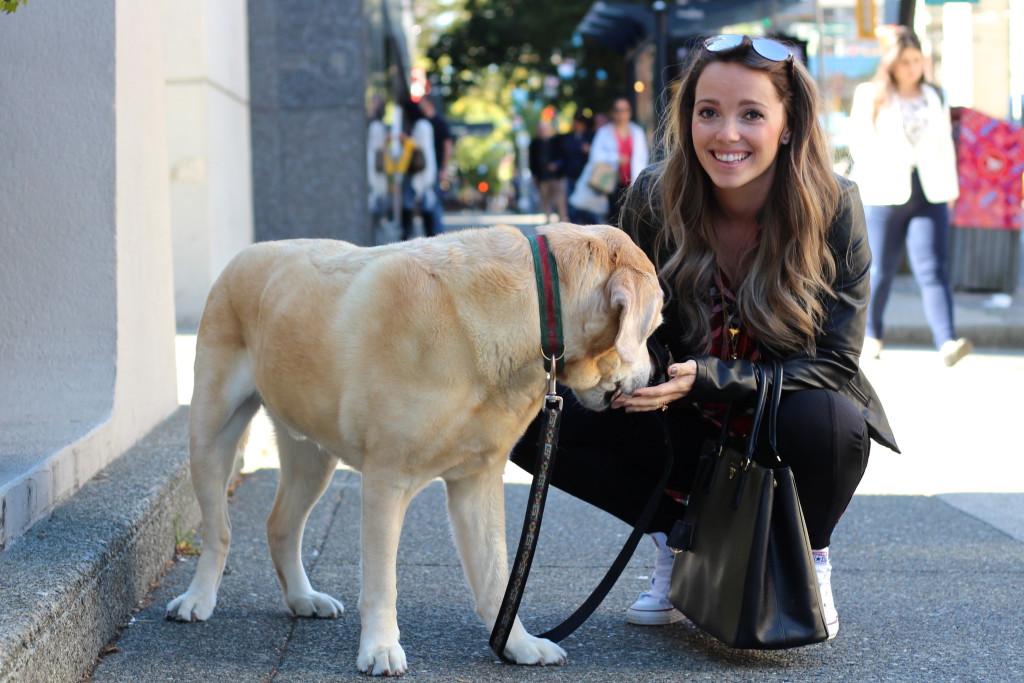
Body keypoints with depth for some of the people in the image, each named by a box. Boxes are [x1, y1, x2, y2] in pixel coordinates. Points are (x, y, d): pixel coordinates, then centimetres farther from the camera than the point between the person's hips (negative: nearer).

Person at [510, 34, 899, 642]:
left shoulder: (835, 208, -18)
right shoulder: (655, 199, -13)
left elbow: (835, 361, -18)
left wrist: (704, 378, -32)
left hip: (792, 417, -2)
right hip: (688, 432, 2)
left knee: (827, 420, -38)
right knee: (535, 420, -19)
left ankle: (811, 558, -4)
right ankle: (678, 536, 4)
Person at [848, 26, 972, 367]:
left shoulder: (935, 97, 15)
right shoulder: (870, 96, 5)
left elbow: (945, 147, 17)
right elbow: (860, 143, 2)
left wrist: (950, 190, 14)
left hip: (929, 197, 2)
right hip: (884, 195, -2)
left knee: (934, 270, -11)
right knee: (880, 270, 7)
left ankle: (947, 343, -23)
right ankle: (872, 334, 28)